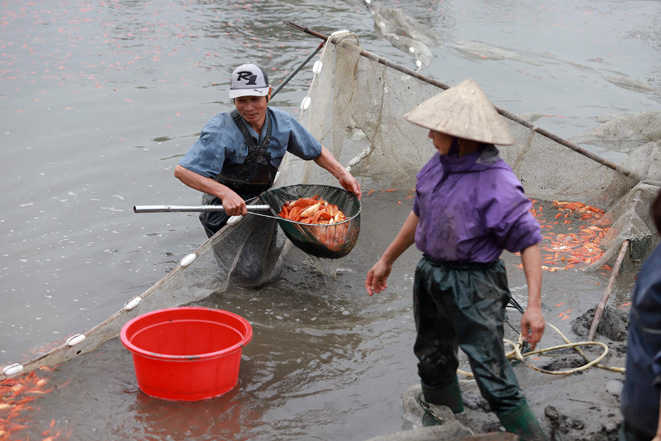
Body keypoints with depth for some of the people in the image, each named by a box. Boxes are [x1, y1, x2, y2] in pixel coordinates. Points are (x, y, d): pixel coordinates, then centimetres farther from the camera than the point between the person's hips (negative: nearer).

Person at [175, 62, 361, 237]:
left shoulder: (282, 122, -6)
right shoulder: (221, 130, -23)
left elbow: (316, 151, 11)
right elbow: (182, 170, -32)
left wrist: (342, 174, -4)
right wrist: (224, 192, -44)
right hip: (224, 213, -5)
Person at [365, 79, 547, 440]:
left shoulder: (497, 183, -24)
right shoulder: (438, 165, 0)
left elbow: (528, 242, -21)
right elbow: (420, 214, 15)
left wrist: (534, 305, -28)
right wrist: (387, 260, 23)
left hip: (473, 285, -8)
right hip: (430, 275, 8)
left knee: (493, 377, -9)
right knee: (432, 362, 24)